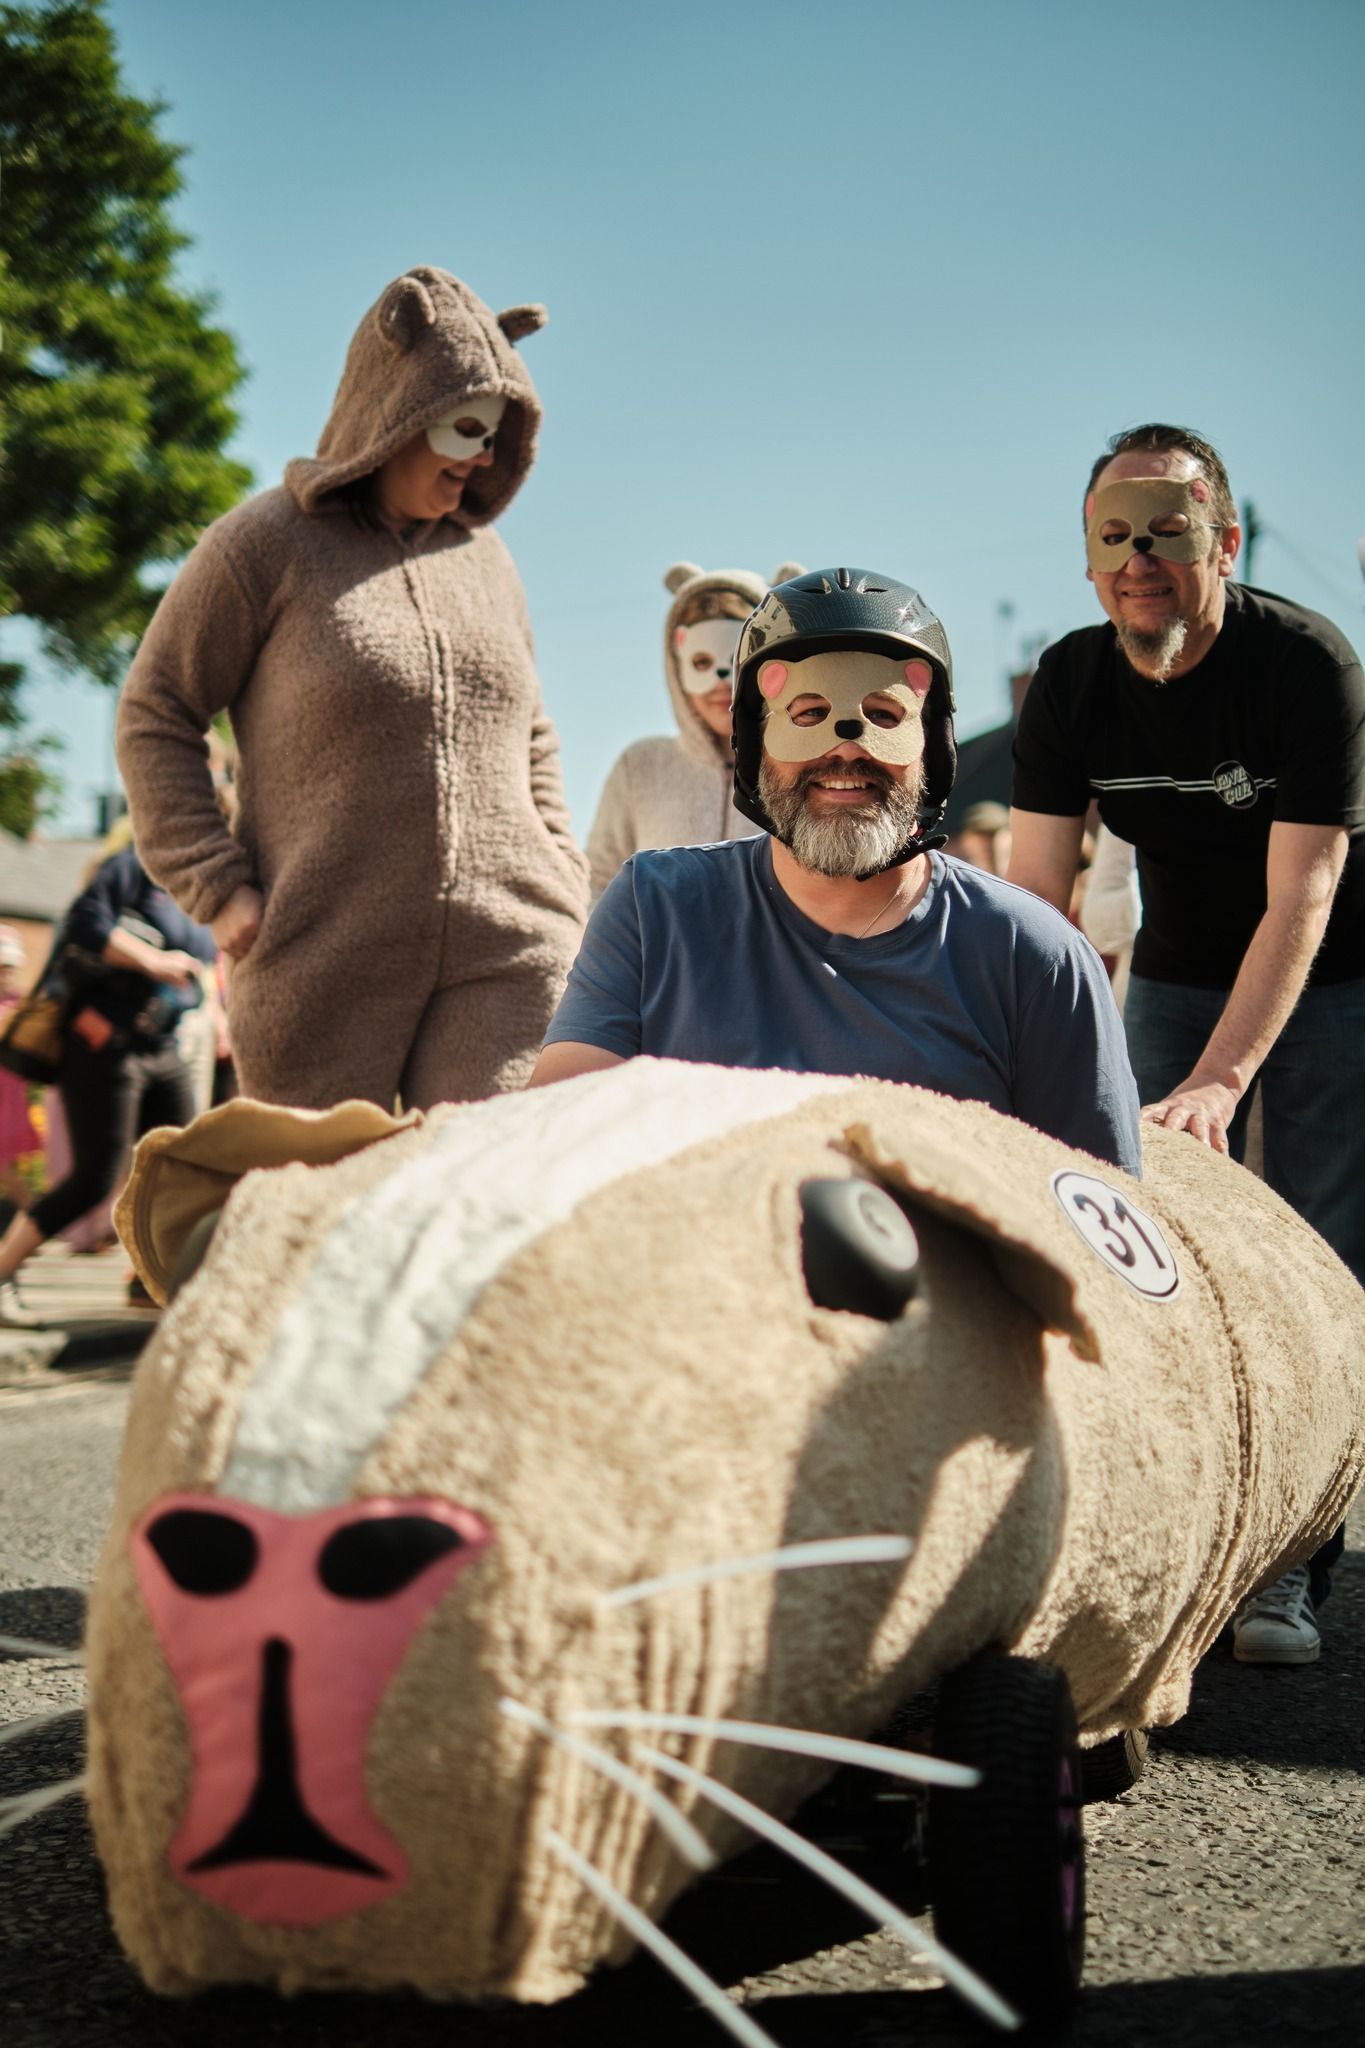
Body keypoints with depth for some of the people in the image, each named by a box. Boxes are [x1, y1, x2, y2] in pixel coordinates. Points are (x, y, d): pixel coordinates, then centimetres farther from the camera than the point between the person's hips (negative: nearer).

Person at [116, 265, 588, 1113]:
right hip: (324, 956, -3)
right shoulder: (268, 542, 2)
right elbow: (155, 716, 2)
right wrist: (217, 886, -7)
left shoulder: (485, 557, 17)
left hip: (506, 957, 4)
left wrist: (562, 874, 13)